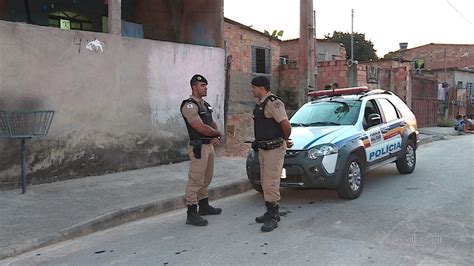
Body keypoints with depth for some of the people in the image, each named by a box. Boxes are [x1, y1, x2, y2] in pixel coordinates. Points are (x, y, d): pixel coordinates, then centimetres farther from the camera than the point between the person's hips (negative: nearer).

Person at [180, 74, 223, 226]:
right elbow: (201, 128, -21)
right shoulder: (189, 106, -13)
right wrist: (218, 134, -6)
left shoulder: (205, 105, 16)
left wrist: (215, 138, -5)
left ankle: (204, 206, 31)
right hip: (199, 147, -9)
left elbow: (213, 124, 16)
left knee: (206, 179, 18)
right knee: (195, 181, -7)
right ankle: (191, 214, -3)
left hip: (209, 145, 9)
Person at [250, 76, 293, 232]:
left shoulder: (273, 103, -17)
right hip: (263, 148, 10)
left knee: (271, 183, -8)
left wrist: (285, 140, -7)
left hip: (274, 148, -10)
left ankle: (273, 218, 1)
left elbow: (285, 124, -24)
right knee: (265, 183, 16)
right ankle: (271, 212, 27)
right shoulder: (259, 104, 14)